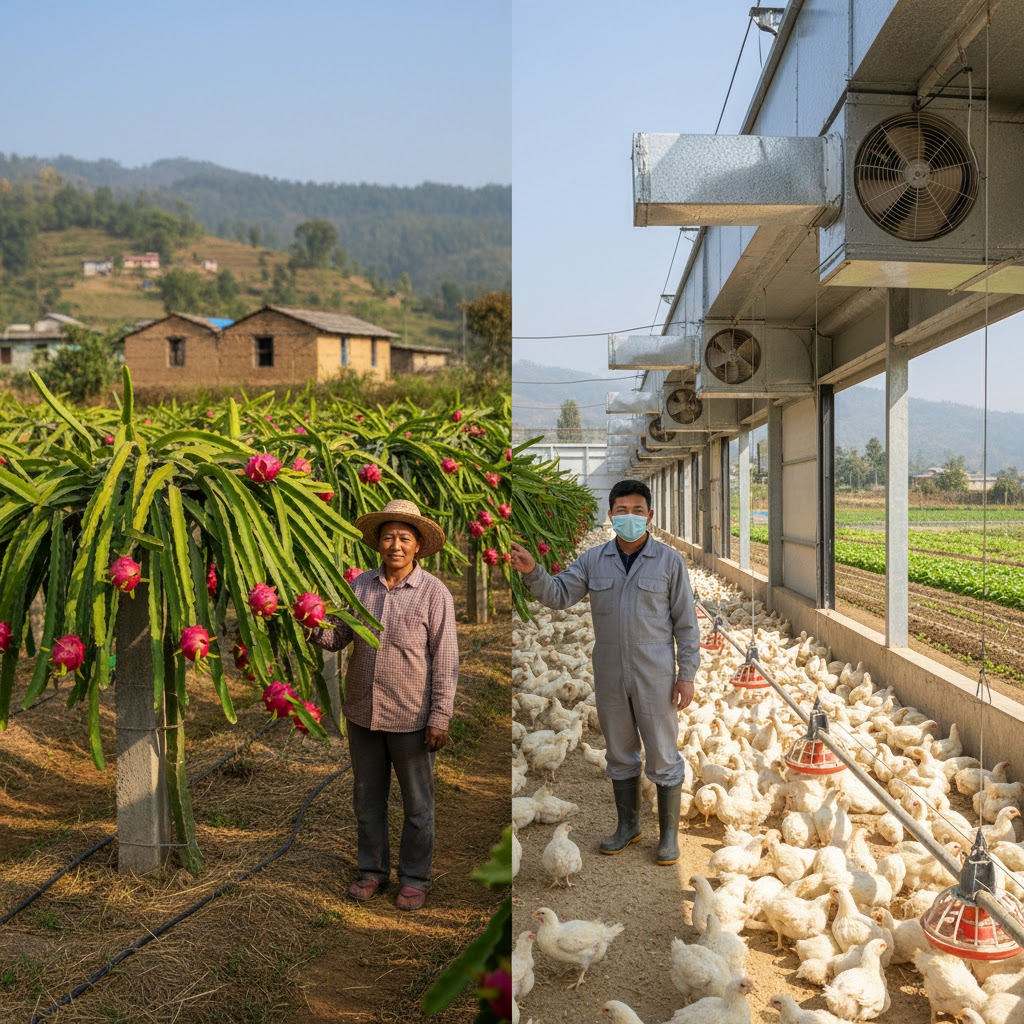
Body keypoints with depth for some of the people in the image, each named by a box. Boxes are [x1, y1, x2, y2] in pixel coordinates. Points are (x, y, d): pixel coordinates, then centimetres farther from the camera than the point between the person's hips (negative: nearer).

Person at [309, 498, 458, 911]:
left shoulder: (434, 593, -8)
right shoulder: (359, 585, 3)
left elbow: (445, 660, -9)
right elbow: (338, 636, 5)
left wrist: (440, 717, -13)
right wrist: (318, 631, -19)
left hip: (410, 719, -4)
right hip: (362, 714, 4)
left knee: (417, 803, 9)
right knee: (367, 798, 16)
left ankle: (415, 878, 24)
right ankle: (374, 869, 33)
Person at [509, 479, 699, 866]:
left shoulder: (669, 560, -6)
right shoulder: (593, 560, 2)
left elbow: (685, 621, -5)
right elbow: (558, 595, -6)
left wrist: (687, 674, -8)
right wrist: (532, 571, -26)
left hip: (655, 676, -3)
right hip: (609, 676, 3)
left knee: (663, 757, 4)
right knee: (620, 754, 15)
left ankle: (669, 833, 19)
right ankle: (628, 826, 31)